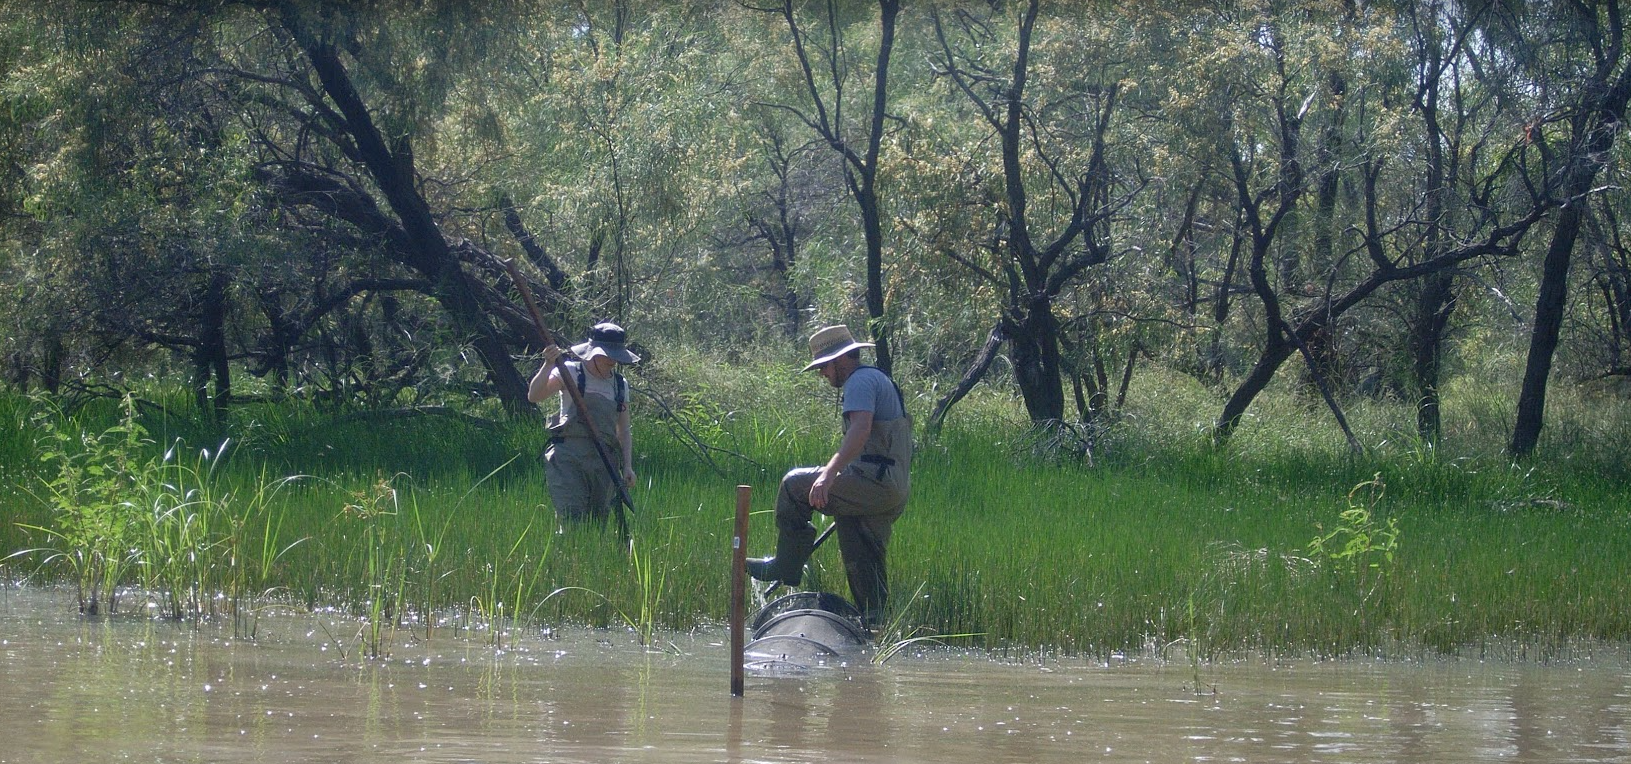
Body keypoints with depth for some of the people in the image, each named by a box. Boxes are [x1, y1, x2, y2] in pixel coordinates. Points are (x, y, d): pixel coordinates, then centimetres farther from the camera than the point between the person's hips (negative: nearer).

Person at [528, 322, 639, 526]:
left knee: (599, 520, 2)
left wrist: (627, 465, 10)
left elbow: (624, 430, 20)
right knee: (571, 518, -16)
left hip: (604, 461, 5)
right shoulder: (571, 373, 2)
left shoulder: (620, 385, 16)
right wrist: (548, 366, -23)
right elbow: (534, 396, -10)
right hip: (569, 458, -5)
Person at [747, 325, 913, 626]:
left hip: (874, 482, -10)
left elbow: (861, 430, -26)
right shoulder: (881, 379, 27)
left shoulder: (860, 381, -7)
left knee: (795, 485, -7)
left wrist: (829, 473, -36)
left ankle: (787, 567, -5)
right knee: (864, 563, 12)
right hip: (893, 492, 10)